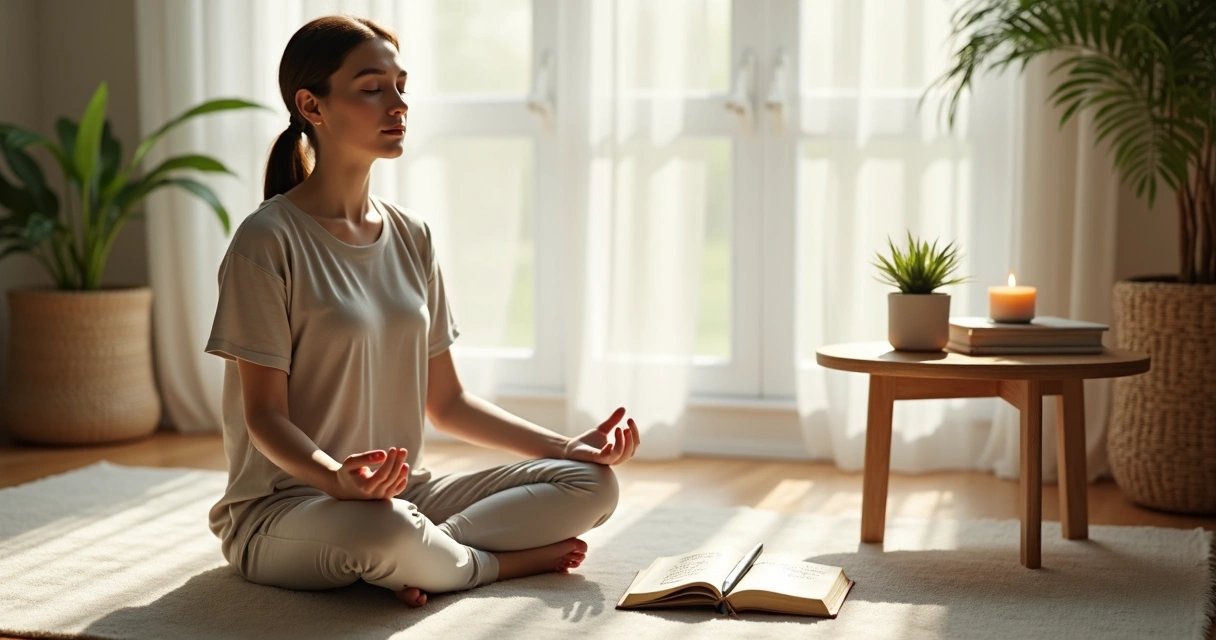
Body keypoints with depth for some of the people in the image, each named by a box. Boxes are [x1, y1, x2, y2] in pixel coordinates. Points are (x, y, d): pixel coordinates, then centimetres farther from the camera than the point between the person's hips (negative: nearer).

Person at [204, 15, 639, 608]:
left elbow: (445, 400, 13)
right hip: (282, 508, -6)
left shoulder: (411, 237, 10)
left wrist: (566, 445, 2)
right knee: (382, 529, -40)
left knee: (591, 483, -9)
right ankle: (502, 561, -11)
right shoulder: (268, 241, -10)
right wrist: (338, 478, -34)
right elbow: (265, 415, -13)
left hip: (404, 492, 6)